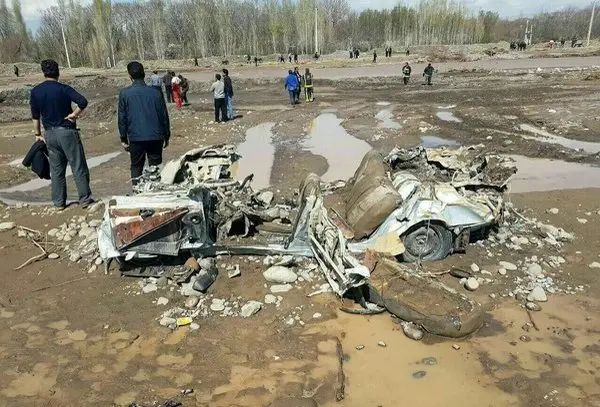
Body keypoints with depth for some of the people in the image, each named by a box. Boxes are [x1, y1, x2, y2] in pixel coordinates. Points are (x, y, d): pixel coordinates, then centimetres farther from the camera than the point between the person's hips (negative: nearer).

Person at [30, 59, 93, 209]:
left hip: (50, 134, 4)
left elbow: (35, 116, 9)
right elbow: (83, 101, -26)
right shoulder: (64, 89, -9)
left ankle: (59, 202, 17)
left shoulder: (35, 92, 3)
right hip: (67, 132, -4)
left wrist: (38, 134, 17)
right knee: (78, 167, 3)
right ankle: (84, 199, 7)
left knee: (56, 169, 12)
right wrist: (74, 114, -12)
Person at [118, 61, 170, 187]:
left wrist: (123, 138, 8)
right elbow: (164, 115, 3)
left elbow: (122, 118, 0)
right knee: (155, 167, 10)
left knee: (136, 167, 13)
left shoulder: (124, 93, -3)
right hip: (156, 136, 1)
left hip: (136, 138, -1)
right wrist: (166, 136, 12)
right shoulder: (156, 92, 0)